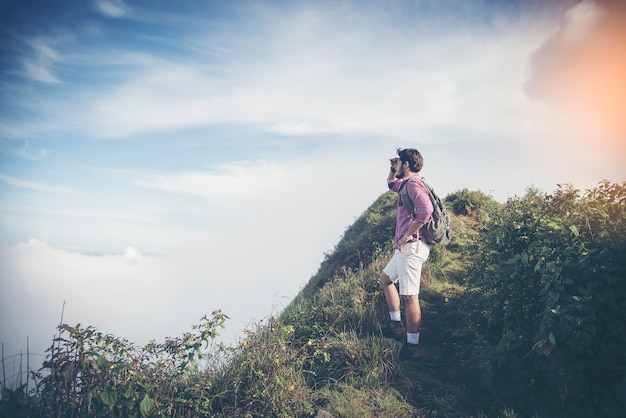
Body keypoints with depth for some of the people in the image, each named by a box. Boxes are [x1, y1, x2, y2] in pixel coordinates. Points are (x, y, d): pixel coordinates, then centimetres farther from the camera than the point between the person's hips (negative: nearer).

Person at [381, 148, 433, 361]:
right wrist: (392, 169, 20)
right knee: (386, 278, 25)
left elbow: (425, 210, -33)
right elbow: (391, 183, 39)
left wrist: (406, 236, -24)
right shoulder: (406, 184, 16)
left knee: (409, 296, -8)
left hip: (412, 246, -11)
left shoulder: (413, 185, -15)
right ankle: (396, 325, 31)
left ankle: (412, 347, 0)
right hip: (405, 248, 11)